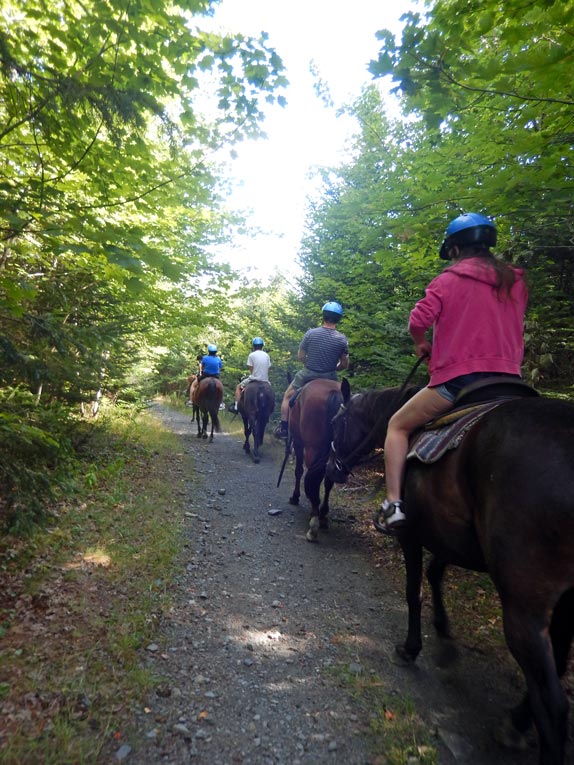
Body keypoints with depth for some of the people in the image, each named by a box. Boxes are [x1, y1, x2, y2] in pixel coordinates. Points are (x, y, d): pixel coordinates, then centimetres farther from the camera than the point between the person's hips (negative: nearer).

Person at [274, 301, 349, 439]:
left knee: (287, 396, 22)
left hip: (308, 374, 0)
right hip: (329, 377, 1)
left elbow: (300, 356, -3)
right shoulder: (342, 339, -11)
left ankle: (283, 428, 24)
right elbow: (344, 365, -3)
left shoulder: (310, 333, -12)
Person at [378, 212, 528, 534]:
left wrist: (422, 344, 10)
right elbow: (515, 329, 21)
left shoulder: (449, 279, -1)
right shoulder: (516, 281, 13)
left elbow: (418, 321, -10)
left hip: (457, 379, -5)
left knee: (398, 426, 9)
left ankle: (394, 503, -2)